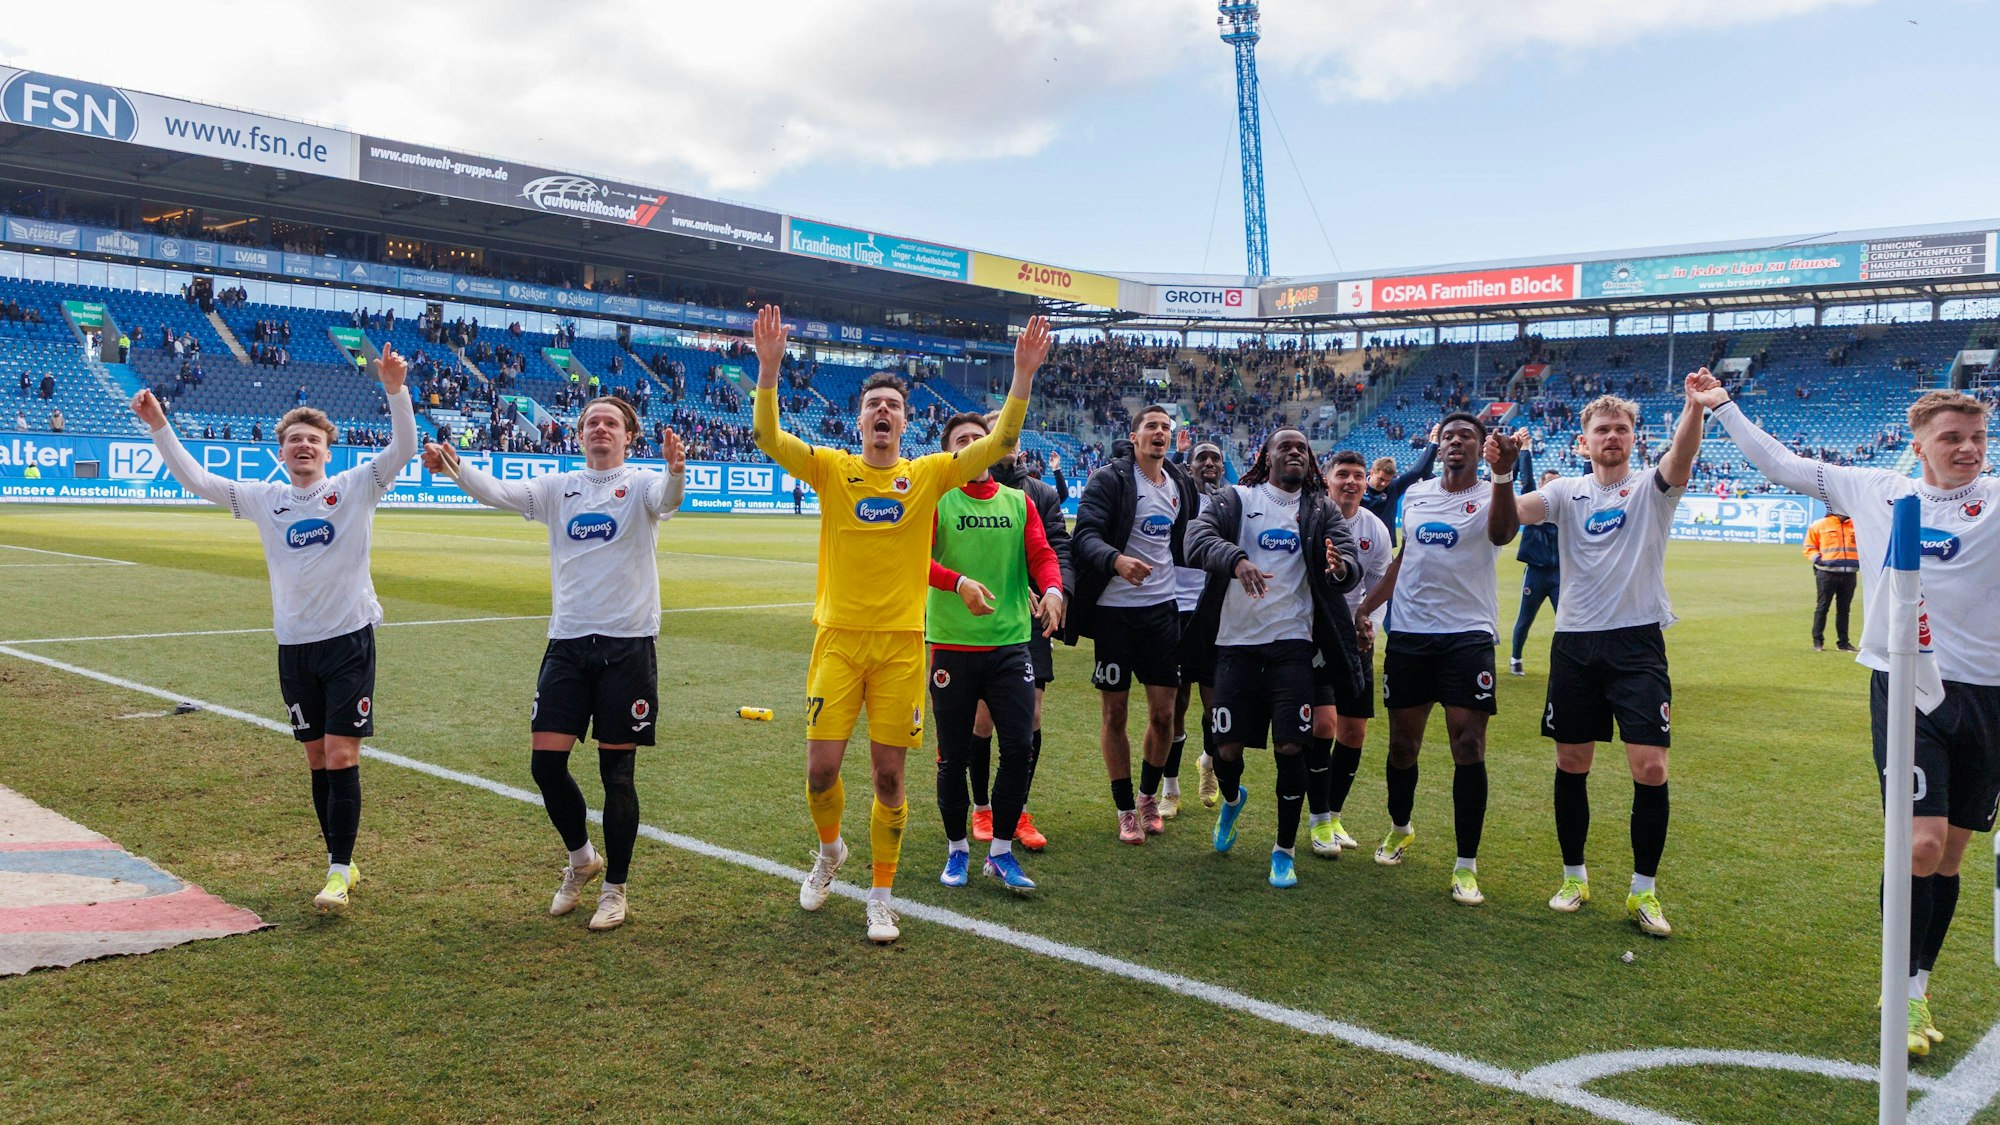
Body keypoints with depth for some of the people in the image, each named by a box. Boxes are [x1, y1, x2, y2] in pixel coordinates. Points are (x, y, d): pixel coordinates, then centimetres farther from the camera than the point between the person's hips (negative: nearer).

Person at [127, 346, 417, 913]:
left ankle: (339, 871, 0)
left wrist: (395, 390, -28)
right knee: (317, 759, 9)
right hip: (294, 645, 4)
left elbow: (404, 447, -14)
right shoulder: (264, 499, 9)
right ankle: (342, 863, 20)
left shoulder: (356, 488, -2)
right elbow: (193, 479, 9)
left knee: (341, 756, -7)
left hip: (349, 638, -4)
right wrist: (159, 427, -2)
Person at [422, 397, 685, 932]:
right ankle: (582, 858, 27)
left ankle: (616, 887, 20)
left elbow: (666, 499, -23)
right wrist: (455, 468, -25)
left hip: (628, 643, -3)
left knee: (617, 772, 3)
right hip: (567, 642, 3)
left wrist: (676, 468, -46)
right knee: (545, 762, -1)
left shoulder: (641, 485, 0)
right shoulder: (558, 487, 9)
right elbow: (498, 492, -5)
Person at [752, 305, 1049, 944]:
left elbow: (999, 443, -5)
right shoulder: (832, 469, 2)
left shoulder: (928, 475, 3)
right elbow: (767, 437, -12)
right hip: (838, 640, 0)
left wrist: (1024, 375, -16)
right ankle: (829, 850, 31)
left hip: (901, 644, 0)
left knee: (889, 777, 5)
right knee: (821, 770, -2)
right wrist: (769, 366, -26)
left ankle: (881, 896, 22)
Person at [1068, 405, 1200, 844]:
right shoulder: (1110, 479, -8)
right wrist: (1116, 559, -39)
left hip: (1162, 609, 5)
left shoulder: (1181, 483, 11)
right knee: (1114, 712, 3)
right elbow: (1086, 534, -21)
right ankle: (1126, 811, 16)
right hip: (1115, 610, -4)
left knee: (1163, 713, 5)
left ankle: (1149, 796, 27)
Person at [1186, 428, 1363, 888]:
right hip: (1236, 642, 0)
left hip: (1292, 645, 1)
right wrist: (1236, 558, -33)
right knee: (1227, 750, 2)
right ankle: (1232, 799, 39)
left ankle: (1285, 850, 15)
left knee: (1290, 749, -5)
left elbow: (1353, 567, -4)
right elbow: (1198, 539, -14)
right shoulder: (1237, 499, 2)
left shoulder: (1322, 510, 7)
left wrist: (1342, 568, -29)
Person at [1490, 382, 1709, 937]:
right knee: (1571, 763, 8)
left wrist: (1695, 406, -41)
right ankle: (1574, 876, 25)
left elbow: (1683, 455, -20)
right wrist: (1503, 475, -28)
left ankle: (1643, 891, 8)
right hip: (1575, 642, 2)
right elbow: (1512, 517, -8)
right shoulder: (1567, 491, 8)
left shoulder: (1651, 487, 2)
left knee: (1650, 766, -7)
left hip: (1638, 641, -2)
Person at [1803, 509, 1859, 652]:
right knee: (1822, 608, -1)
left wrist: (1860, 561, 5)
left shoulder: (1856, 526, 11)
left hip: (1849, 574, 3)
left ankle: (1843, 643, 15)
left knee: (1844, 609, 9)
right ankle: (1817, 641, 5)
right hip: (1826, 573, -3)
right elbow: (1809, 547, 3)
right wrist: (1818, 560, -12)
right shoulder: (1819, 525, 1)